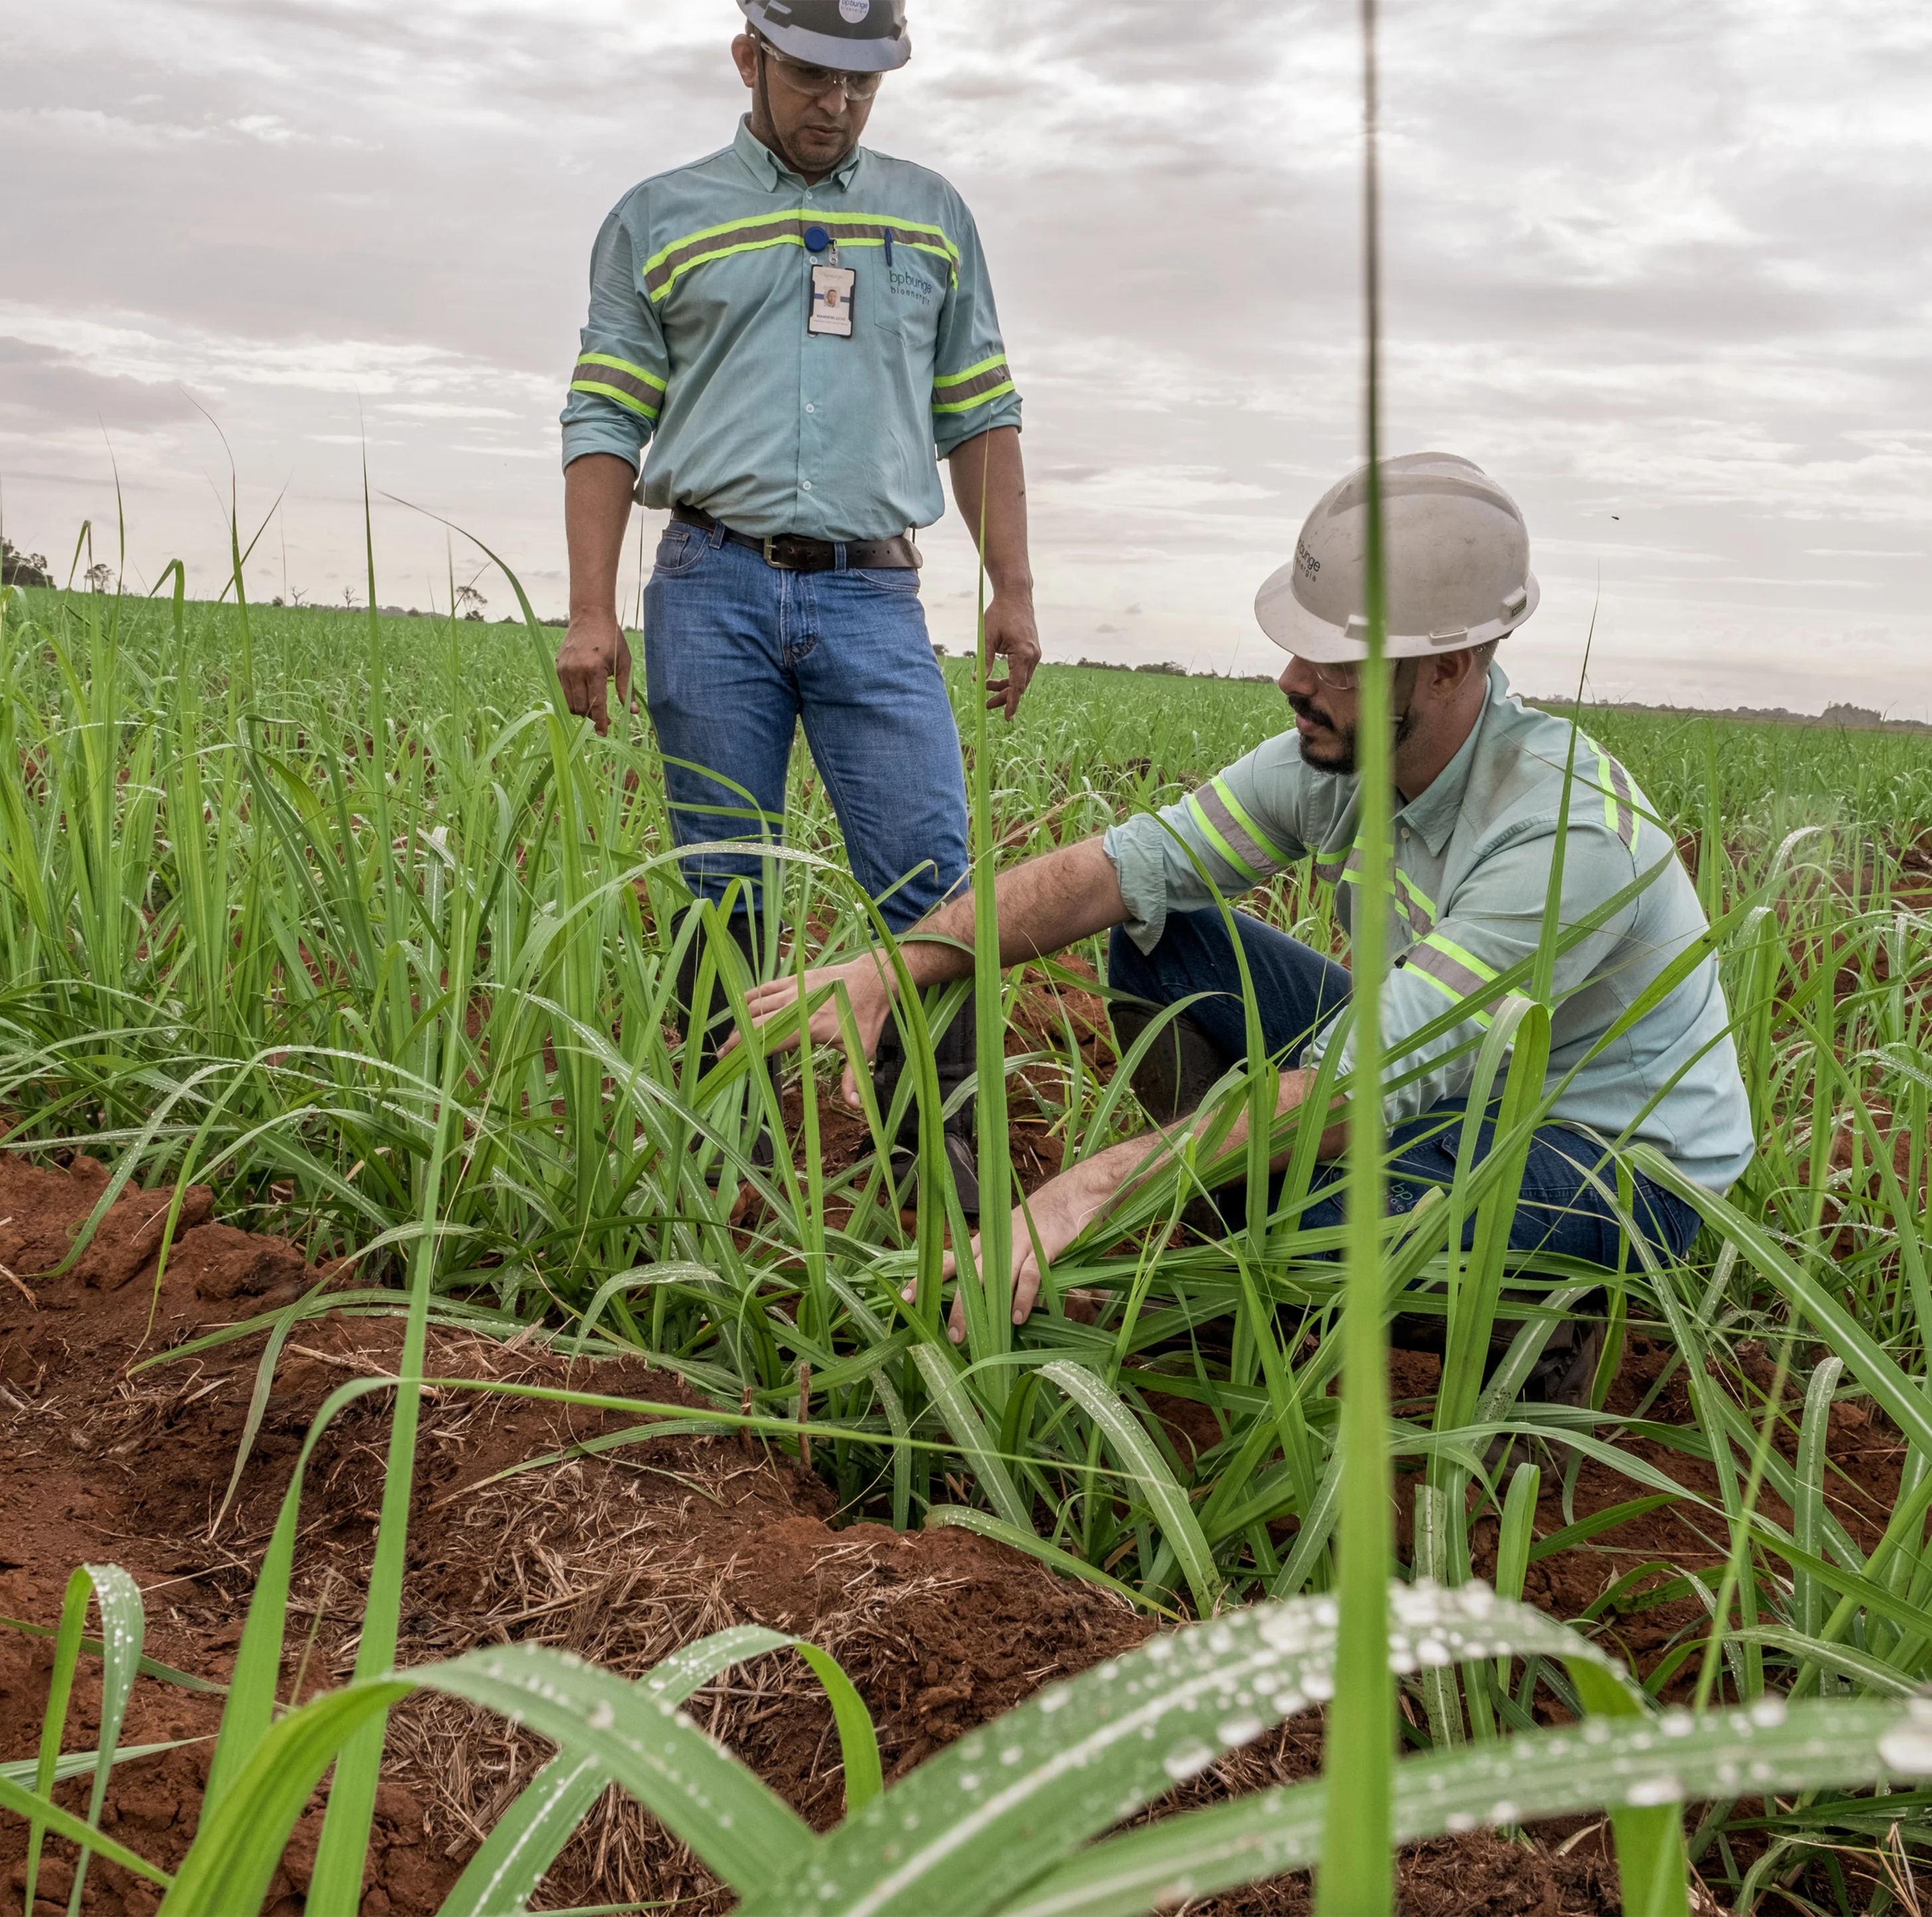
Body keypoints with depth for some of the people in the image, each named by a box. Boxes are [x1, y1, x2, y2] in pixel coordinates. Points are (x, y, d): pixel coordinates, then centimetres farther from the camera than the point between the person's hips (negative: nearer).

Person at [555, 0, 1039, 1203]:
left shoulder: (930, 216, 17)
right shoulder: (659, 221, 11)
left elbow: (980, 417, 17)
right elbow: (606, 425, 7)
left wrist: (1015, 590, 9)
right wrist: (591, 612, -3)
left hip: (872, 595, 1)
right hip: (714, 587, -1)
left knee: (930, 875, -10)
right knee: (723, 891, 1)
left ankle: (942, 1138, -1)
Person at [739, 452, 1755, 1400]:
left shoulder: (1568, 836, -33)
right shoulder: (1337, 755, -11)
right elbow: (1126, 863, -11)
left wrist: (1099, 1181, -44)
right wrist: (899, 965, -23)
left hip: (1619, 1165, -7)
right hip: (1448, 1084, 7)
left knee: (1304, 1213, -36)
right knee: (1161, 941, -6)